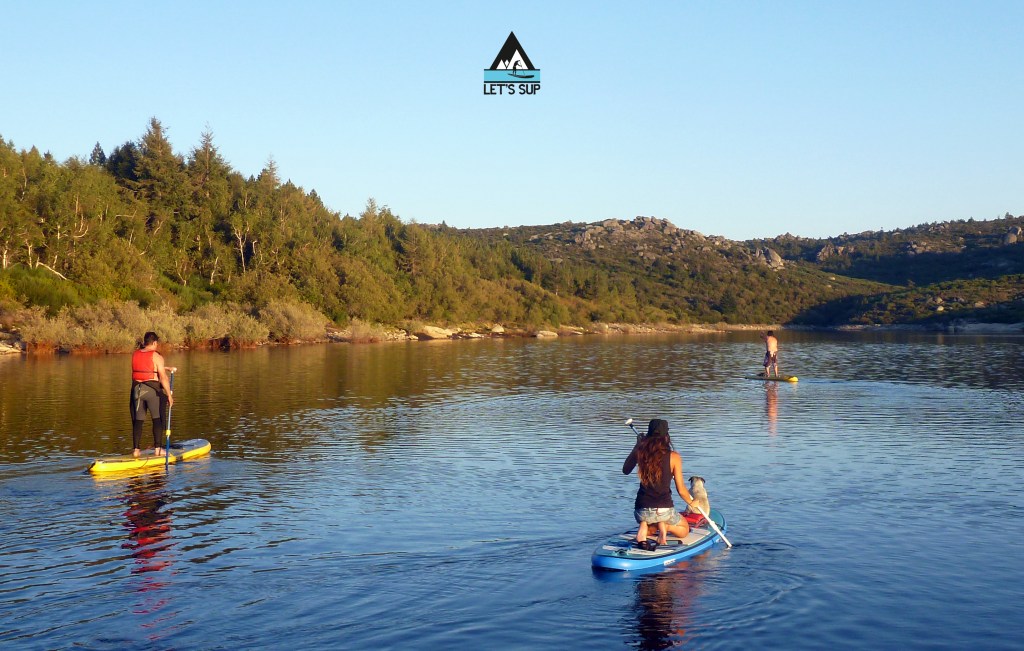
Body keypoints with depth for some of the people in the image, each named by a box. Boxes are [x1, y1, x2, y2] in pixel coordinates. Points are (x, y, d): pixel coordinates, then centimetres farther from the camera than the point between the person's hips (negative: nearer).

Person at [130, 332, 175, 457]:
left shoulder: (135, 354, 8)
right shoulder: (157, 356, -9)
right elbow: (163, 377, -12)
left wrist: (167, 368, 27)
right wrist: (169, 395, -6)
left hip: (137, 389, 5)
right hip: (152, 390, -5)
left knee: (138, 420, 8)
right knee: (157, 419, 6)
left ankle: (136, 449, 7)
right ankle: (157, 448, 5)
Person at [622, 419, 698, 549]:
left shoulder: (640, 452, -4)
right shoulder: (674, 457, -9)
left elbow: (625, 470, 16)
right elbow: (681, 490, -4)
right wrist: (691, 503, 17)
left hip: (642, 511, 2)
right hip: (664, 509, -2)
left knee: (645, 520, 38)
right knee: (684, 530, 29)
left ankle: (644, 527, 0)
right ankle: (664, 526, -5)